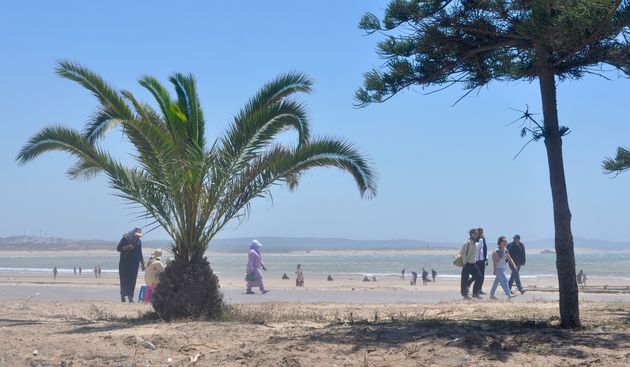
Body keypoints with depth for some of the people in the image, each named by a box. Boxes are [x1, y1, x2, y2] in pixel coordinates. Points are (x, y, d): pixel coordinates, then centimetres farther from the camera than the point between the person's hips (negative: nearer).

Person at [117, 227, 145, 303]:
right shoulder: (125, 238, -3)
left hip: (134, 264, 3)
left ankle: (130, 297, -3)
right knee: (124, 279, -3)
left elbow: (140, 254, 18)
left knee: (132, 280, -4)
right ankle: (123, 295, 9)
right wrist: (126, 247, -22)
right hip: (124, 263, -3)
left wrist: (142, 264, 15)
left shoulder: (139, 241, 10)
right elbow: (118, 248, -6)